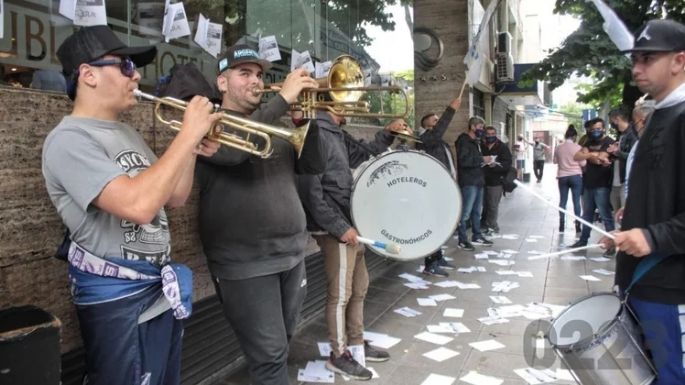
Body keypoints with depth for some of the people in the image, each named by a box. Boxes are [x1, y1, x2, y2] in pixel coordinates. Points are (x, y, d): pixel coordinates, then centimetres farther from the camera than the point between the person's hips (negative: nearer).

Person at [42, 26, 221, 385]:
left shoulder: (128, 134, 10)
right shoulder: (70, 138, -18)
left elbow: (173, 198, 13)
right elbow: (139, 205, -32)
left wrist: (193, 149, -3)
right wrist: (188, 133, -25)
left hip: (163, 288, 9)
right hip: (118, 298, -8)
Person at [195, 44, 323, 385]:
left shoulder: (277, 127, 13)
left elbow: (314, 166, 7)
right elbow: (233, 149, -28)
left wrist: (307, 119, -9)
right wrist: (283, 98, -27)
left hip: (292, 254, 7)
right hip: (245, 263, -6)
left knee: (281, 345, 20)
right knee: (269, 357, -3)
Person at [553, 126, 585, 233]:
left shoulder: (558, 148, 0)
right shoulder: (577, 147, -10)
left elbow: (555, 161, 12)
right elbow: (583, 163, -7)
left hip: (562, 176, 3)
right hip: (576, 176, -3)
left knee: (562, 201, 8)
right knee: (576, 201, 2)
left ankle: (562, 225, 9)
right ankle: (577, 225, 4)